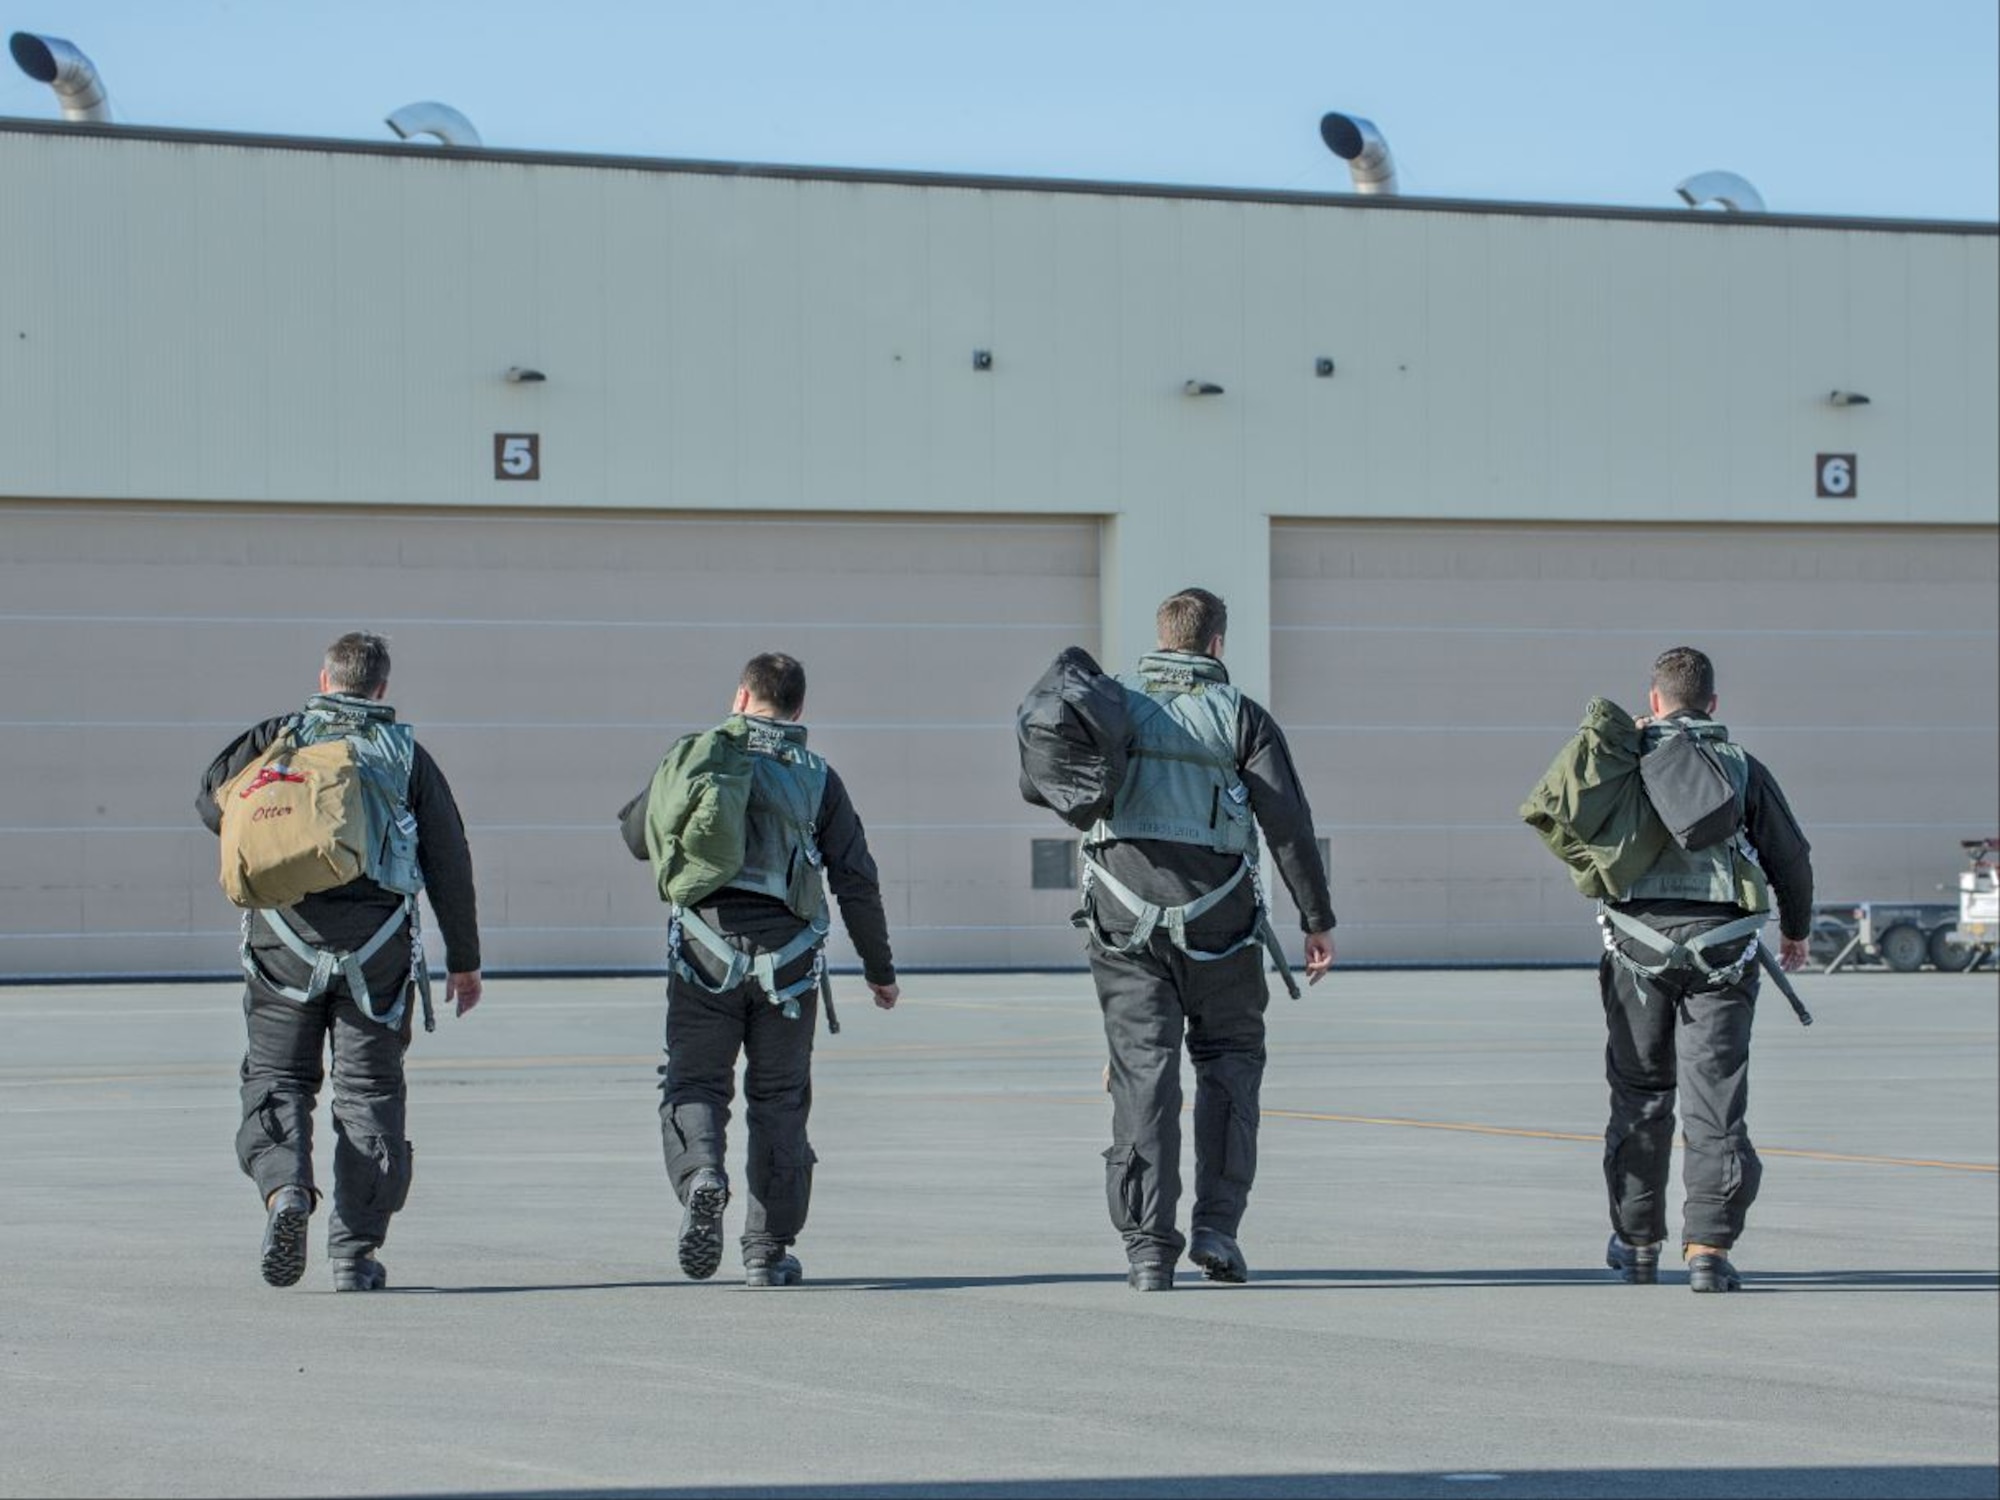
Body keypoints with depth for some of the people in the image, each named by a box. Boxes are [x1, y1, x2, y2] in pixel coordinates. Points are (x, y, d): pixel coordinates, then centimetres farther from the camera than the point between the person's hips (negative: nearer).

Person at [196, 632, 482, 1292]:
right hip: (377, 941, 0)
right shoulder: (407, 754, 9)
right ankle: (355, 1250, 1)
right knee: (368, 1090, 6)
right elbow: (449, 861, 8)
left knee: (277, 1077, 10)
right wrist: (464, 959, 15)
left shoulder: (279, 737, 7)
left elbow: (212, 799, -2)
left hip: (286, 936, 0)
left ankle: (284, 1188, -19)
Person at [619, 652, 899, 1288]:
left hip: (706, 952, -1)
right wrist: (879, 967, 15)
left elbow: (637, 835, 9)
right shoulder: (818, 779, 7)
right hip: (788, 961, 1)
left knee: (693, 1085, 5)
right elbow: (856, 880, 5)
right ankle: (768, 1250, 9)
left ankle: (701, 1175, -26)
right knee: (779, 1099, 10)